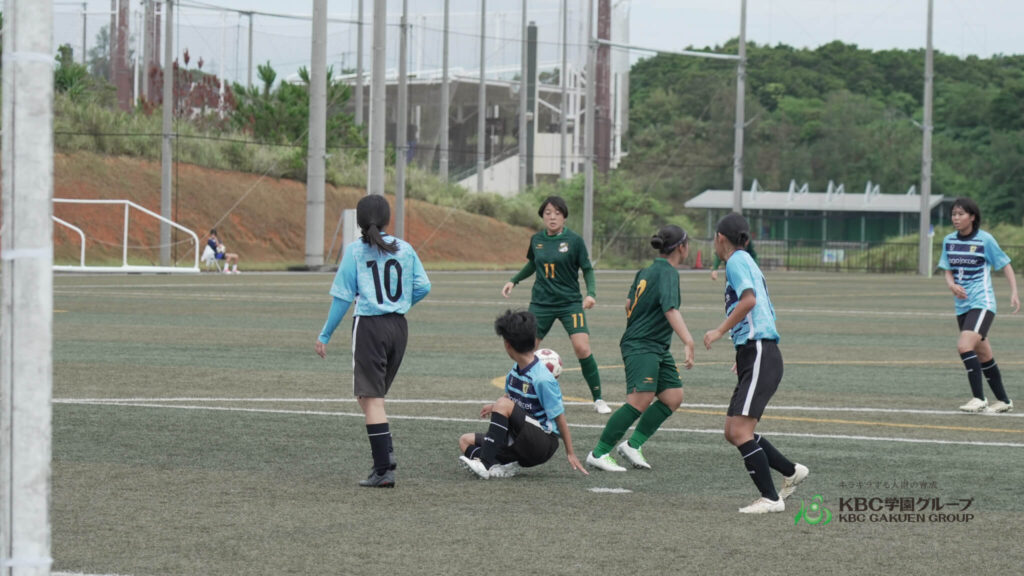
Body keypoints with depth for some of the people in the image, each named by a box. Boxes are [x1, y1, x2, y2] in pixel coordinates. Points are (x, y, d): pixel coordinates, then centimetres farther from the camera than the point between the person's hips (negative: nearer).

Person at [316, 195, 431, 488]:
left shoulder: (355, 251, -5)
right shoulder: (404, 249, 4)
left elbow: (342, 297, -6)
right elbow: (422, 287, 4)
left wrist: (325, 335, 1)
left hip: (369, 326, -5)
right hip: (399, 326, 5)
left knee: (370, 397, -4)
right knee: (375, 394, 19)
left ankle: (383, 470, -10)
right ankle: (386, 453, 7)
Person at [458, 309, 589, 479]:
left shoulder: (543, 379, -19)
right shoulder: (515, 370, 6)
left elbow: (559, 417, -13)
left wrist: (570, 453, -8)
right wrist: (494, 407, 10)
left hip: (543, 444, -9)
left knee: (504, 405, -28)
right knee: (465, 441, 3)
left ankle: (485, 464, -29)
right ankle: (501, 466, -20)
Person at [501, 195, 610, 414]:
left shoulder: (574, 240, -8)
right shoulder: (536, 240, 3)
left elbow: (587, 269, -2)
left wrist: (591, 293, -16)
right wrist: (514, 281, 17)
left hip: (570, 302, -3)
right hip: (541, 303, 3)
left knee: (582, 348, -17)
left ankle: (598, 399, -4)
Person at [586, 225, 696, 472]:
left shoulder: (646, 271, 13)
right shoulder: (668, 273, -14)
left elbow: (629, 303, 23)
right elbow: (671, 310, -28)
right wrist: (688, 342, -38)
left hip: (658, 349, 10)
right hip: (641, 347, -10)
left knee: (673, 397, 2)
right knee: (640, 401, -19)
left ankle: (633, 444, 6)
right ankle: (598, 454, -15)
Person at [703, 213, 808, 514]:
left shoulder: (737, 261, -6)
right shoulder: (747, 263, 22)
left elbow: (749, 299, -24)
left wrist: (720, 331, -17)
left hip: (760, 358, -10)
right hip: (752, 356, 10)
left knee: (740, 431, -14)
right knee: (733, 433, 11)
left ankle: (770, 498, -13)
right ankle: (791, 472, 21)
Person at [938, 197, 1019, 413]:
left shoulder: (985, 240, -9)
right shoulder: (949, 241, 7)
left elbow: (1005, 264, -1)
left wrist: (1014, 292, -10)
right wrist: (952, 285, -9)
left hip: (982, 302, -6)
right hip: (962, 304, 6)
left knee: (965, 345, -23)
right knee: (983, 354, 12)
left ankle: (979, 399, -18)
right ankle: (1003, 400, 23)